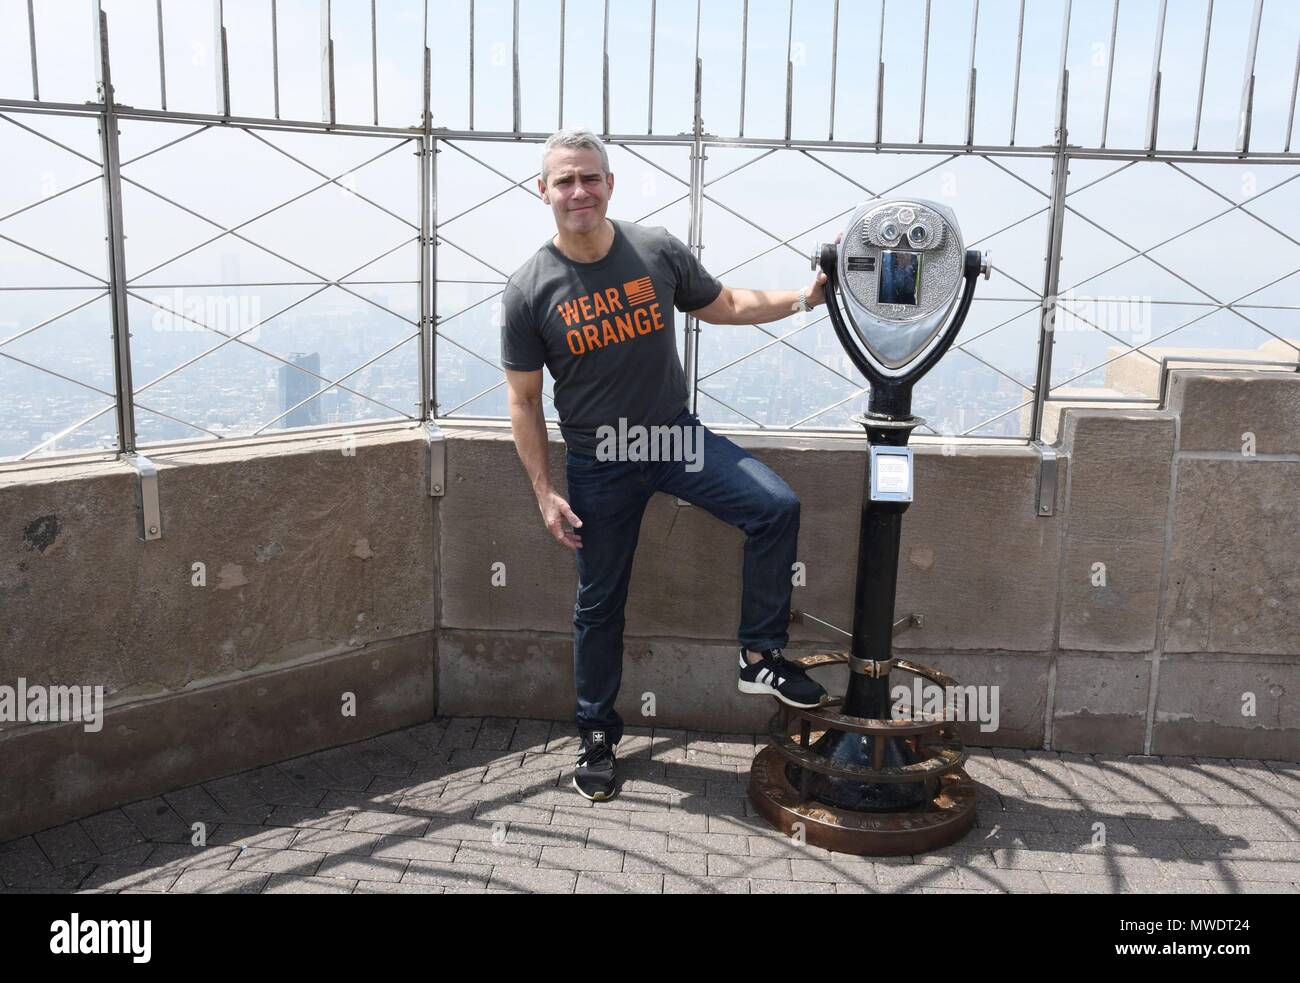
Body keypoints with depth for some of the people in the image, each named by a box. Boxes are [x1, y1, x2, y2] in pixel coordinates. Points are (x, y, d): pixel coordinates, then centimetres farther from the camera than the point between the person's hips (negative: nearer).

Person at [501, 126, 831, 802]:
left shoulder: (658, 251, -5)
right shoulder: (530, 290, -10)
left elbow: (723, 306, 11)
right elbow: (523, 400, -4)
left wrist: (804, 297, -2)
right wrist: (544, 493, -7)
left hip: (675, 436, 2)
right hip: (598, 464, -1)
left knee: (776, 507, -20)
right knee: (600, 604, 9)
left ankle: (759, 657, -2)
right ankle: (597, 734, 30)